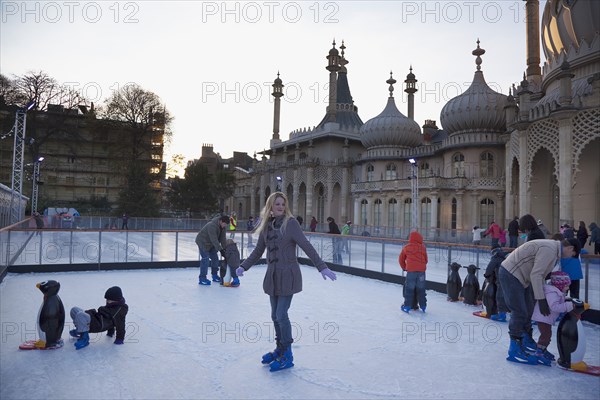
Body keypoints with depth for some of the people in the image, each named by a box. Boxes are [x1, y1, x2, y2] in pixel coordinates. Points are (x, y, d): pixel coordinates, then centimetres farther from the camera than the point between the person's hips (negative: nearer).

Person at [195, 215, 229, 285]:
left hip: (210, 244, 9)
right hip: (203, 242, -9)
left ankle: (215, 276, 22)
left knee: (215, 258, 9)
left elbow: (222, 238, -4)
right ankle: (202, 278, -11)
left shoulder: (222, 227, -7)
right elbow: (214, 240, -36)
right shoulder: (212, 226, -34)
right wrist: (220, 250, -37)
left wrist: (225, 248, -10)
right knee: (205, 259, -16)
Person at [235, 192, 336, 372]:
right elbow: (258, 251, 15)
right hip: (272, 275, 6)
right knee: (275, 315, 13)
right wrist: (244, 266, 12)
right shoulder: (266, 225, 5)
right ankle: (280, 349, 32)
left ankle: (287, 355, 11)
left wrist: (322, 267, -23)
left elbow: (306, 246, -17)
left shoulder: (290, 223, -11)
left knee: (281, 315, -5)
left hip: (288, 275, -6)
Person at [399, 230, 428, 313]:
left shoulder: (406, 247, 4)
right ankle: (423, 306, 19)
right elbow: (426, 260, 10)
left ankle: (407, 306, 6)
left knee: (409, 289, 6)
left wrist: (404, 267, 26)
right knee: (421, 289, 13)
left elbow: (401, 259, 12)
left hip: (411, 270, -1)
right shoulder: (422, 247, 4)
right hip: (421, 270, 1)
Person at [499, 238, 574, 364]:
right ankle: (514, 350, 3)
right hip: (510, 274, -11)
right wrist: (542, 300, -20)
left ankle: (526, 341, 34)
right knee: (519, 313, -8)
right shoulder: (549, 250, -22)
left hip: (521, 276, 11)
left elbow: (540, 274, 14)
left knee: (528, 311, 18)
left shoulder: (554, 248, 9)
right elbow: (535, 275, -24)